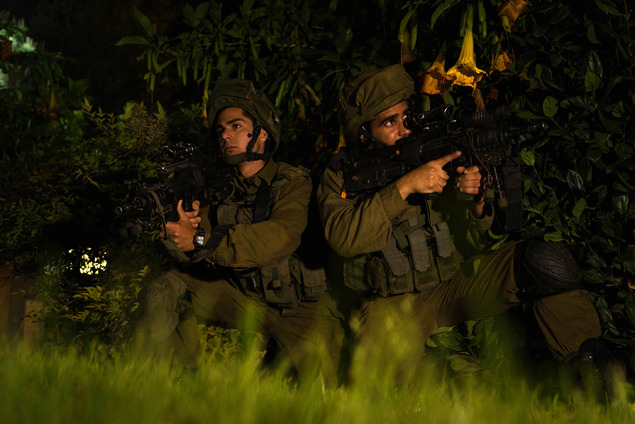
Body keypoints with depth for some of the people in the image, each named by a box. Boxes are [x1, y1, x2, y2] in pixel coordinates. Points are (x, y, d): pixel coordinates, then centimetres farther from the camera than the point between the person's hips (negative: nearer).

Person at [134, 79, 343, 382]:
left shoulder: (294, 183, -13)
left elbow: (280, 237, -32)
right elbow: (189, 253, -5)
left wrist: (201, 241, -37)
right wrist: (183, 226, -30)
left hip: (299, 309, -4)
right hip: (240, 297, 4)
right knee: (167, 290, -11)